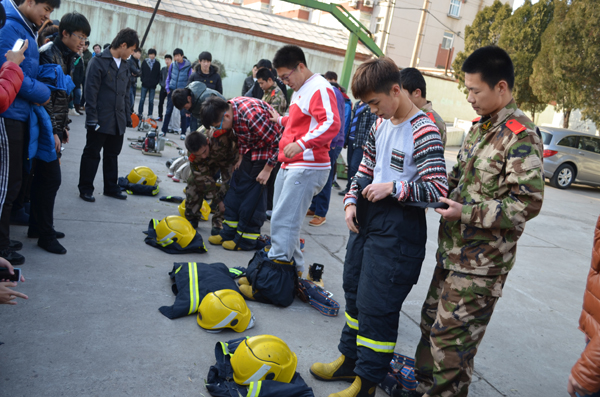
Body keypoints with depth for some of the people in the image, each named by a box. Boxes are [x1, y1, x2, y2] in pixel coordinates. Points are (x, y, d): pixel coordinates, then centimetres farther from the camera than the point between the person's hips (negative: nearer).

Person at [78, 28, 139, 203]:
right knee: (92, 154, 4)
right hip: (100, 120, -7)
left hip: (118, 121, 7)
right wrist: (92, 118, -17)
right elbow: (91, 91, -13)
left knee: (112, 154, 15)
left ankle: (111, 187, 26)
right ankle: (85, 189, 14)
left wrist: (127, 115, 13)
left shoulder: (124, 66, 13)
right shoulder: (99, 62, -9)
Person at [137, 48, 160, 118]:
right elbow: (141, 72, 8)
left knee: (151, 101, 4)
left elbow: (159, 74, 7)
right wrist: (143, 80, -3)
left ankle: (150, 115, 10)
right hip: (145, 85, 0)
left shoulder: (157, 63, 5)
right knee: (142, 99, 2)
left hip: (153, 86, 0)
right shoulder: (144, 62, 4)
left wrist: (156, 82, -2)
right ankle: (140, 113, 9)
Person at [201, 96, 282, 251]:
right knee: (237, 187, 10)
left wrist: (267, 169, -20)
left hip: (270, 150, -9)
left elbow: (276, 141, -26)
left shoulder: (252, 115, -34)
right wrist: (241, 157, 11)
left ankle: (247, 240, 5)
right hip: (251, 150, 9)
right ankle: (229, 232, 19)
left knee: (254, 193, -6)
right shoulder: (230, 107, -6)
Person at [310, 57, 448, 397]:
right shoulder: (381, 125, 10)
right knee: (355, 292, 19)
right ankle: (350, 359, 37)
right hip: (368, 218, 9)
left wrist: (393, 188, -19)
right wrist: (352, 201, 4)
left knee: (377, 305, -1)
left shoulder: (424, 131, -17)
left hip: (398, 230, -9)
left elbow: (438, 189, -22)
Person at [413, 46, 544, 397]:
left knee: (450, 338, -1)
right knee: (432, 322, 20)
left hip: (481, 264, -9)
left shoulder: (520, 136, -17)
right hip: (453, 252, 9)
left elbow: (527, 203, -22)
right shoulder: (481, 126, 12)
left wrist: (466, 213, -22)